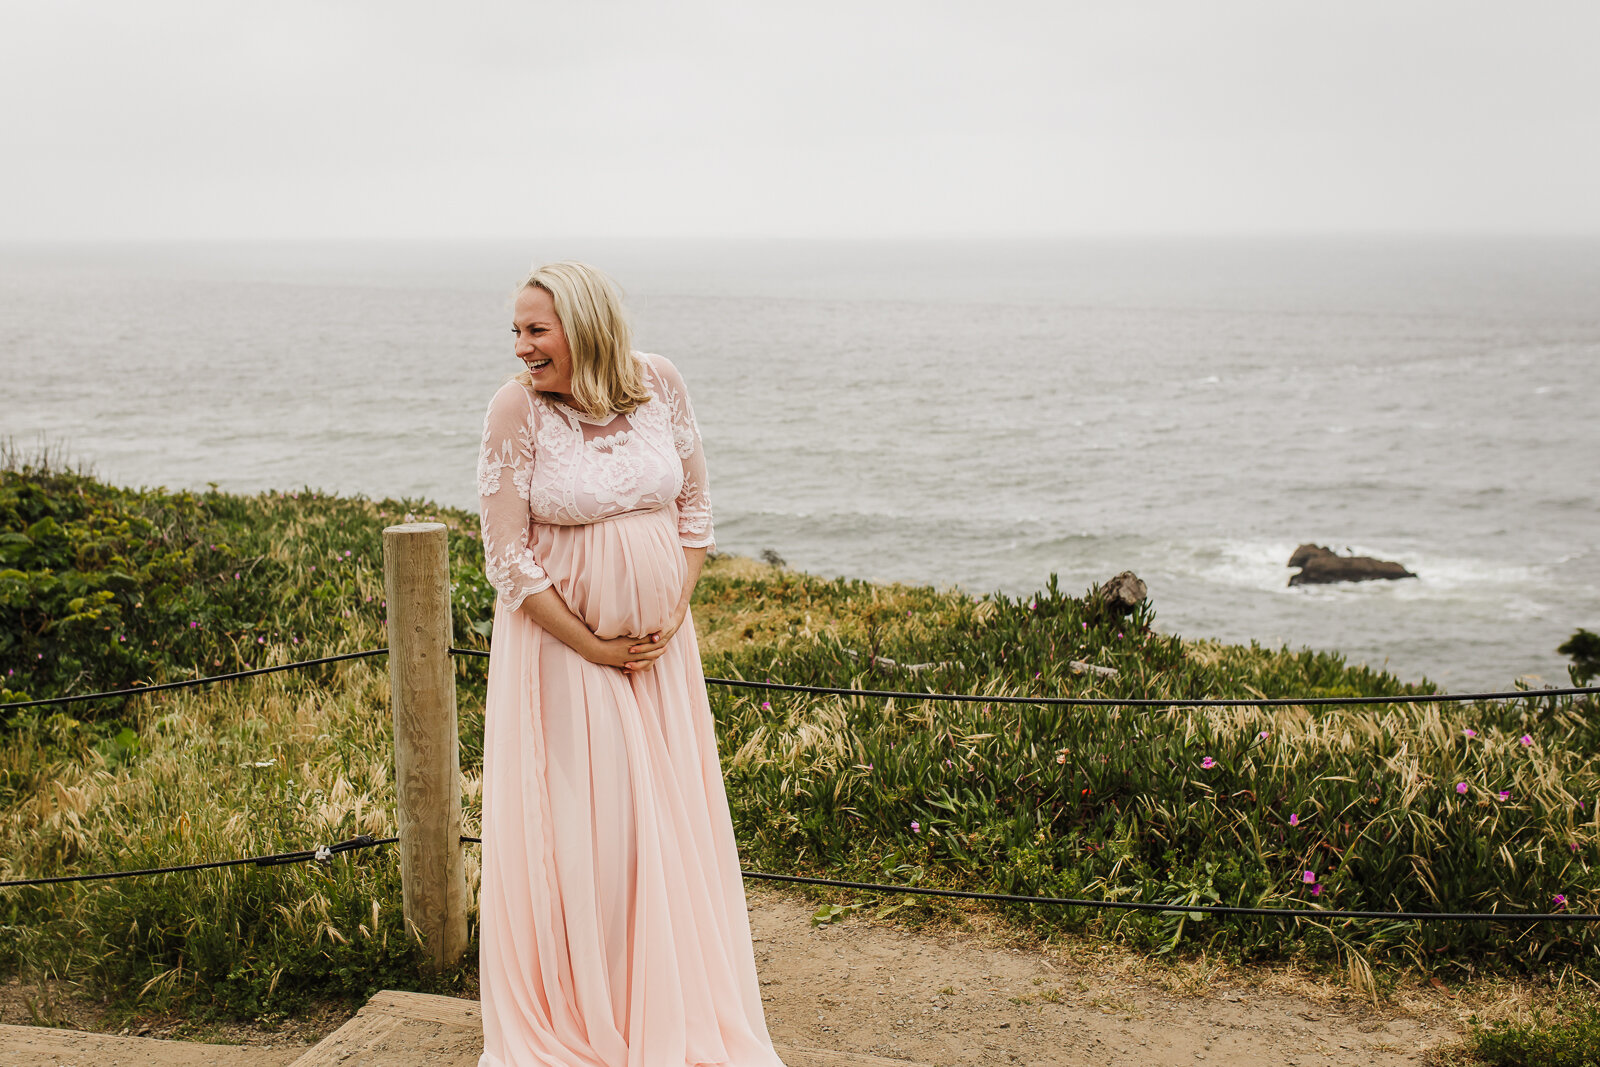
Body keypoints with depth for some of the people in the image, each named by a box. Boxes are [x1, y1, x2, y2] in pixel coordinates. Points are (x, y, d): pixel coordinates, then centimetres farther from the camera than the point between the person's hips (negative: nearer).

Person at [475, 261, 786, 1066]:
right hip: (562, 647, -4)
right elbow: (507, 557, -12)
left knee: (669, 821, 11)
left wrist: (672, 615, -5)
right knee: (573, 826, 3)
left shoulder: (659, 383, -4)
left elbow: (694, 504, 6)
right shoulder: (516, 409, -14)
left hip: (659, 644, 4)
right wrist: (593, 647, -11)